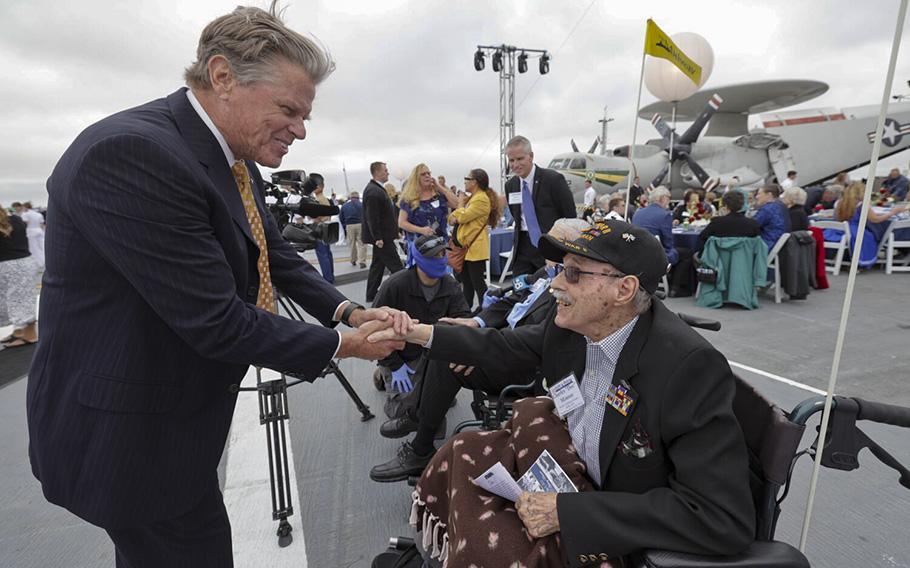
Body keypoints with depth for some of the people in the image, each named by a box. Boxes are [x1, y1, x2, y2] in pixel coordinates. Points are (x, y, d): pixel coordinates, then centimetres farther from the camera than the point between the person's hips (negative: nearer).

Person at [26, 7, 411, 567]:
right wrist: (342, 345, -19)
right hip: (129, 430, -8)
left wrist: (349, 311, -8)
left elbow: (277, 257, 6)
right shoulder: (130, 154, -28)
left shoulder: (236, 163, 0)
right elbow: (215, 321, -30)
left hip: (179, 407, 8)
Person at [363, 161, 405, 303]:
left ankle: (371, 295, 23)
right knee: (396, 268, -6)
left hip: (381, 236, 11)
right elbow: (372, 217, -23)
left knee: (378, 265, 15)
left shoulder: (376, 188, 15)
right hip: (381, 236, -11)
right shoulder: (373, 191, -18)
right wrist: (378, 237, -23)